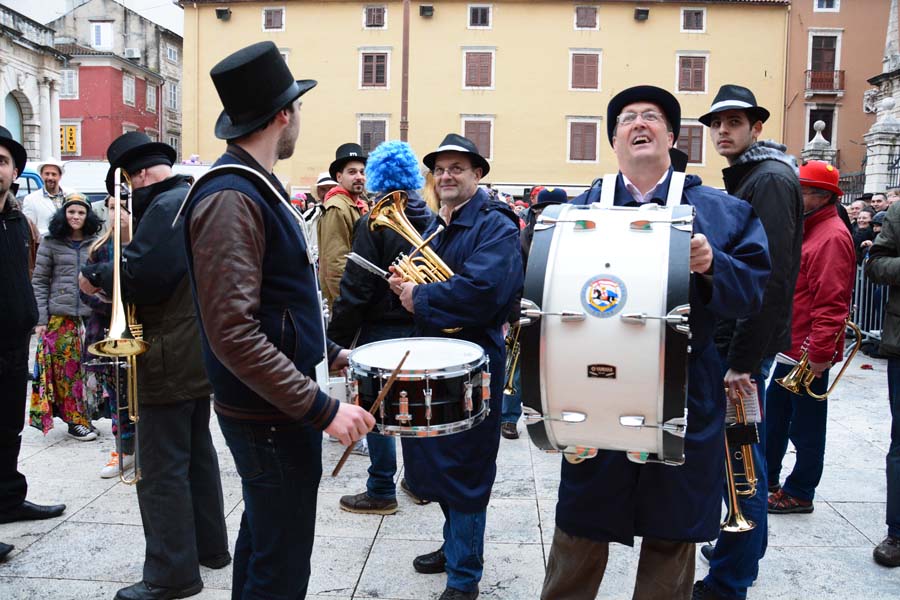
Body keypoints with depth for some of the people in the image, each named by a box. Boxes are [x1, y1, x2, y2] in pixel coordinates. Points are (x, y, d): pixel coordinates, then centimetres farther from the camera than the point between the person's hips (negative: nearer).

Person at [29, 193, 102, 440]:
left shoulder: (96, 243, 8)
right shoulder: (51, 243, 4)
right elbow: (39, 282, 4)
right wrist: (40, 319, -2)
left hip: (90, 315, 1)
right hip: (59, 317, -1)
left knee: (88, 368, 3)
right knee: (67, 370, 1)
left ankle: (85, 417, 16)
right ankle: (76, 421, 10)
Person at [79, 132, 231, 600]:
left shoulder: (166, 206, -16)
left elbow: (141, 275, -26)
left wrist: (95, 276, -10)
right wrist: (132, 222, 5)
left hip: (171, 357, -10)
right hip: (199, 350, 11)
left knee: (161, 467, -2)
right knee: (196, 452, 19)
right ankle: (209, 545, 31)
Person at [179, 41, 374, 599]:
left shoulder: (256, 187, 11)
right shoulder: (230, 198, -21)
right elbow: (233, 333, -28)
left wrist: (328, 352, 17)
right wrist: (321, 408, -27)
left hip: (271, 405, 10)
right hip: (273, 412, -10)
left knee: (262, 541, 23)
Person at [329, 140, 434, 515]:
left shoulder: (374, 224, -14)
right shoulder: (431, 221, 5)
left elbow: (356, 287, -17)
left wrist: (339, 334, -10)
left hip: (382, 329, -6)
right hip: (422, 327, 6)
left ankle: (382, 491, 12)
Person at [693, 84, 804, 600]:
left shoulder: (771, 180, -14)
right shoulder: (744, 178, 16)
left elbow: (771, 278, -22)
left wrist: (743, 360, -23)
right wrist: (731, 351, 17)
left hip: (747, 345, -10)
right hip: (730, 339, 10)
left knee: (740, 457, -2)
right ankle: (744, 551, 34)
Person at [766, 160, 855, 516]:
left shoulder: (832, 237, -17)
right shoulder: (809, 230, 15)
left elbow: (831, 303, -23)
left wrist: (819, 353, -25)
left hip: (809, 353, -10)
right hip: (792, 348, 10)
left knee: (806, 426, 3)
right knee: (775, 417, 19)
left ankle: (799, 493, 15)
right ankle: (766, 479, 32)